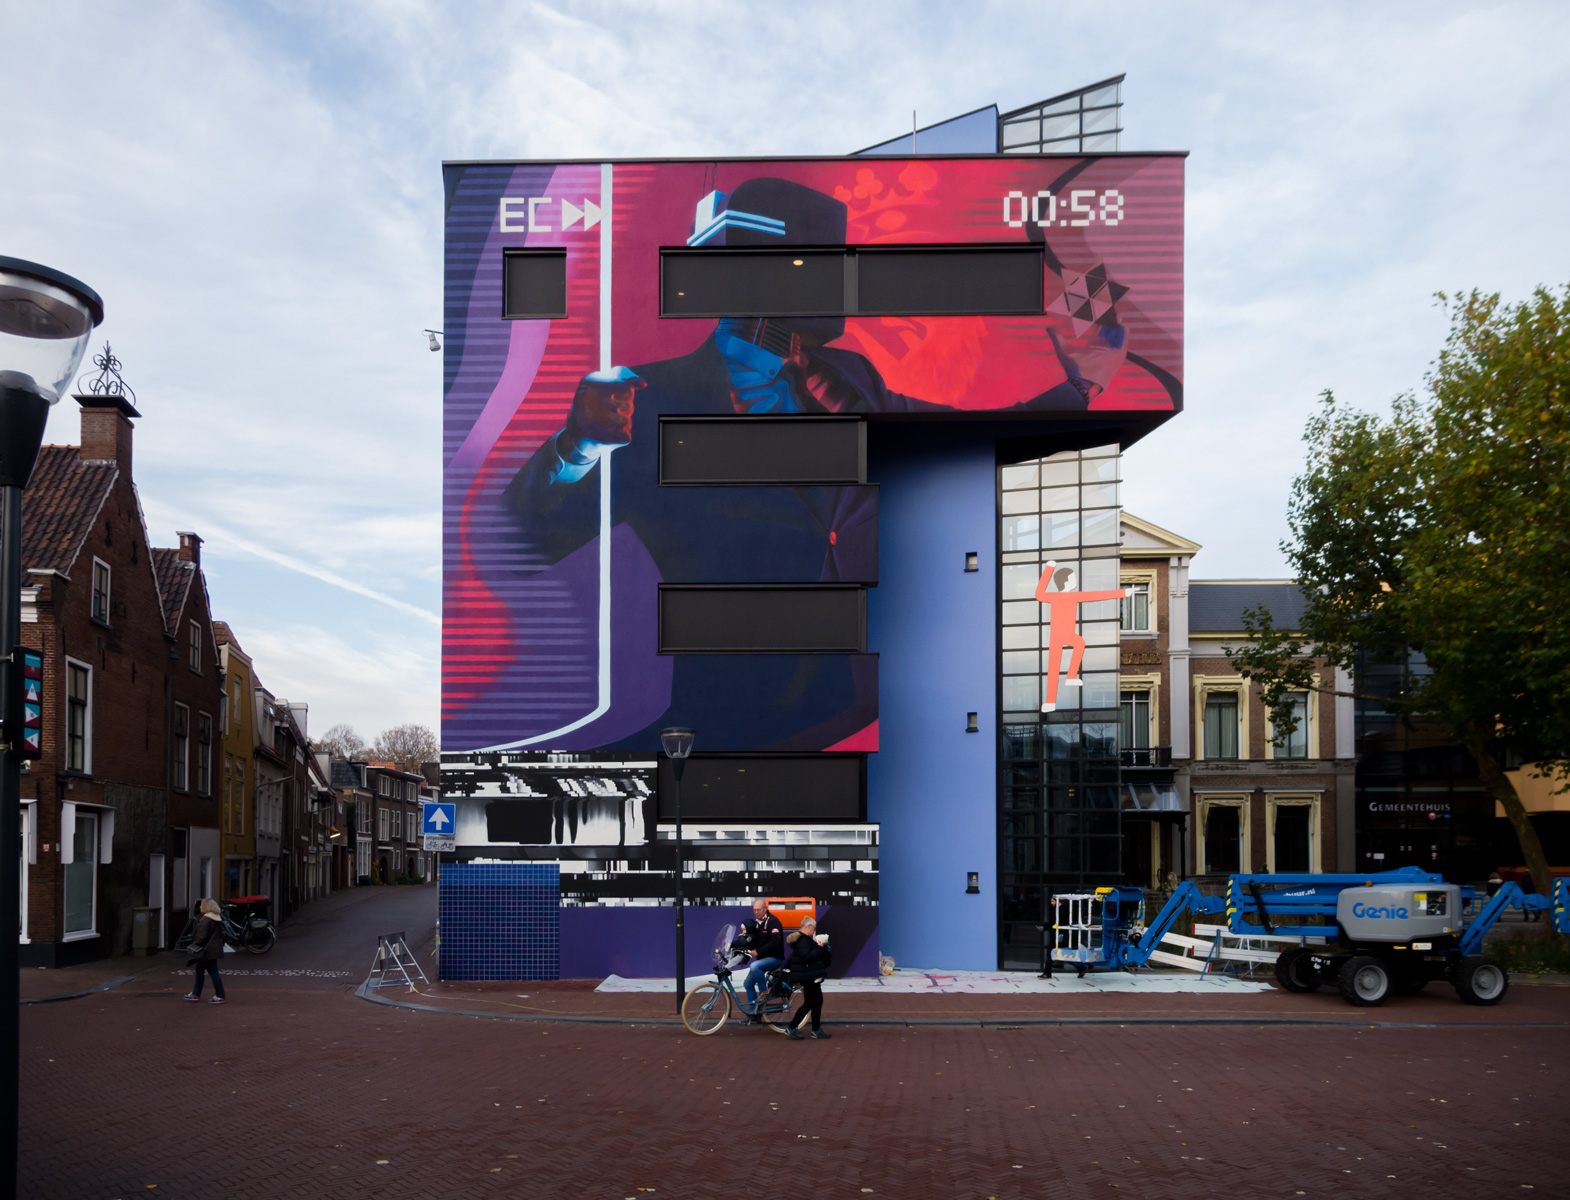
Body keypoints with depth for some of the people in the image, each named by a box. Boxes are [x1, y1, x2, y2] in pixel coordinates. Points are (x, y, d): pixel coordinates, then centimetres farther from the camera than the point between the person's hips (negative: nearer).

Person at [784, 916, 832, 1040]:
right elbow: (806, 956, -29)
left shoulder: (804, 938, 16)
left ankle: (816, 1030, 19)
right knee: (809, 1003, -5)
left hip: (810, 977, 11)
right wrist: (819, 948, -19)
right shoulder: (803, 940, -18)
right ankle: (791, 1028, 1)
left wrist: (817, 945, 5)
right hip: (807, 976, -11)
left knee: (818, 1001, 13)